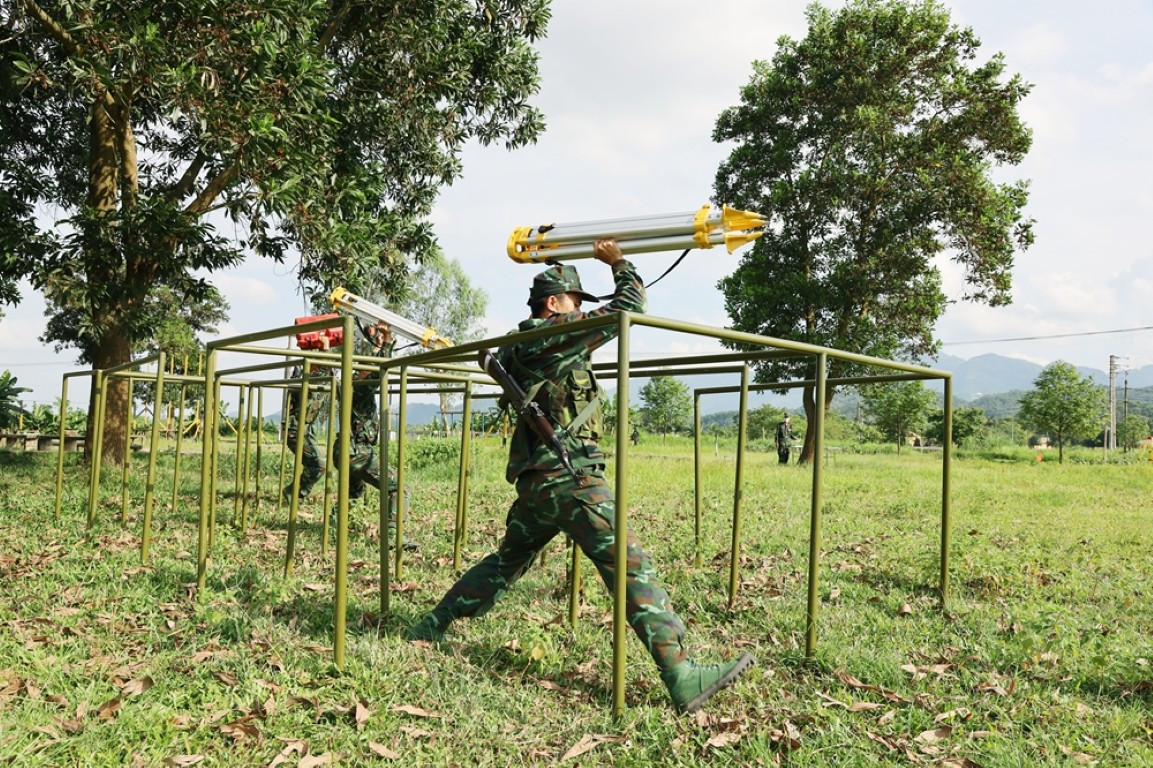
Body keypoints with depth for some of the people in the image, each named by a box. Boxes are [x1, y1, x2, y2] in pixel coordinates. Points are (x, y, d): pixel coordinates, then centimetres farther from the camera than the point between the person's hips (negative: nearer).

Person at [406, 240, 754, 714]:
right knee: (631, 568, -12)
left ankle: (430, 629, 32)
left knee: (507, 562, 25)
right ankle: (683, 679, -15)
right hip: (569, 478, -9)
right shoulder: (557, 334, -7)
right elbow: (628, 308, -3)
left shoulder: (519, 345, 16)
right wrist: (619, 263, 14)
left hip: (535, 479, 9)